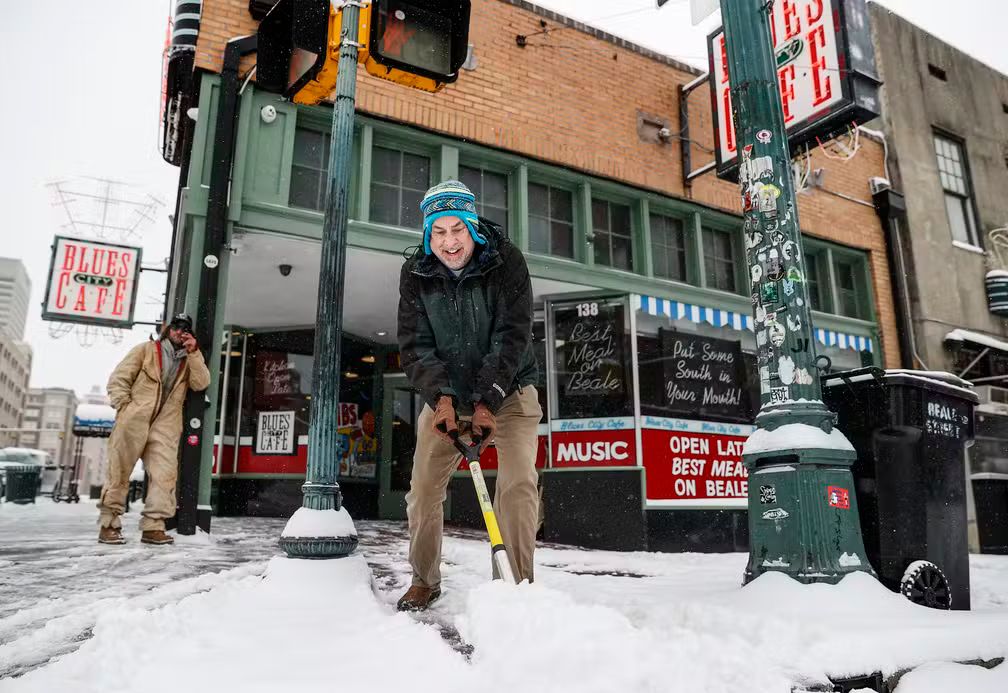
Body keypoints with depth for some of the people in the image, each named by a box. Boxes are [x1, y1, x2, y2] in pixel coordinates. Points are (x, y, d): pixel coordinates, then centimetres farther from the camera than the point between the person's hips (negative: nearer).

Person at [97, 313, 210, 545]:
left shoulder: (189, 360, 18)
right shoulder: (146, 349, 11)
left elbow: (201, 383, -1)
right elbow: (118, 378, 5)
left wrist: (194, 353, -6)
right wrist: (125, 407, -7)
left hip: (166, 425, 2)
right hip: (134, 419, -2)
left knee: (164, 473, -8)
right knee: (119, 470, -1)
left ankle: (153, 526, -6)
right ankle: (108, 524, 7)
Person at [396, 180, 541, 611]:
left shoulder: (506, 261, -16)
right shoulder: (415, 274, -8)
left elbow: (512, 336, -22)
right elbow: (415, 345, -12)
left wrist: (487, 402, -30)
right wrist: (440, 396, -29)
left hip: (508, 391, -2)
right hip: (446, 394, 3)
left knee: (518, 485, -14)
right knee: (423, 487, 1)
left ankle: (519, 583, -1)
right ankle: (425, 581, 18)